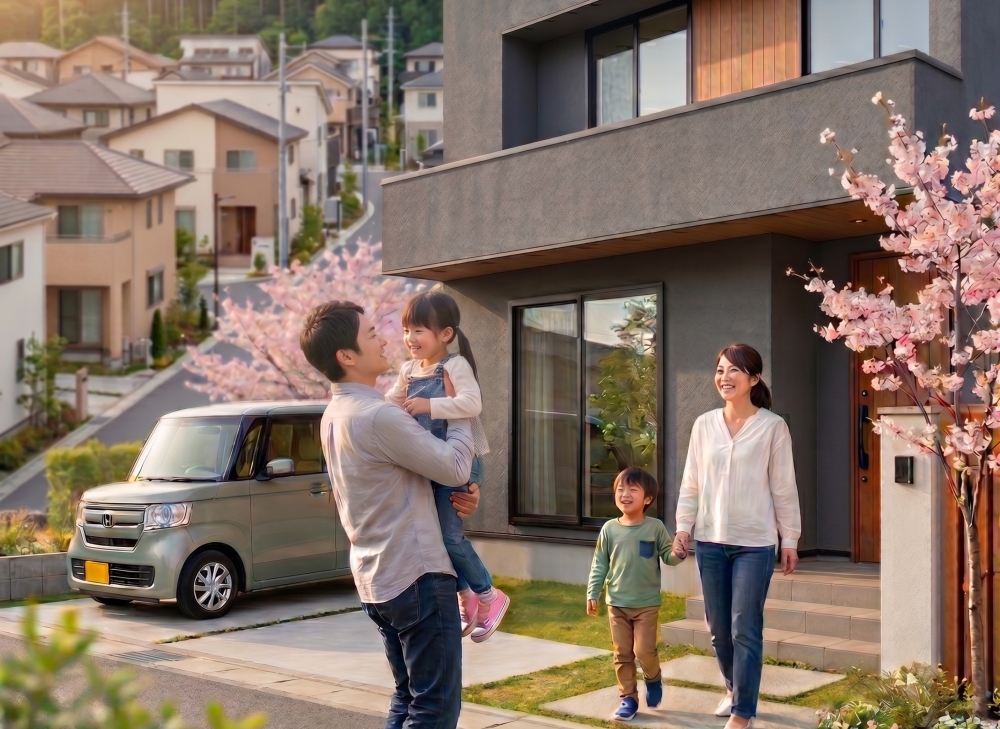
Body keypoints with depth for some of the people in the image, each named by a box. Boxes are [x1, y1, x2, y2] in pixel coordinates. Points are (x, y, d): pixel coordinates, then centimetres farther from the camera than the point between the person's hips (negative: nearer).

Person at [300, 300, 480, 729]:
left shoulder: (336, 414, 9)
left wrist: (455, 496, 3)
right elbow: (454, 467, -15)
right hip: (417, 577, -9)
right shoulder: (378, 416, -21)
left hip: (377, 578, 10)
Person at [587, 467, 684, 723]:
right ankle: (628, 699, 18)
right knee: (622, 654, 6)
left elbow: (668, 557, -2)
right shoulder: (609, 529, -2)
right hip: (617, 604, 2)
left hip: (647, 604, -2)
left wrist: (678, 553, -24)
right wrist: (592, 593, 1)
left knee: (644, 651, -3)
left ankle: (653, 679, 28)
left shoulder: (655, 527, -7)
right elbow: (599, 564, 4)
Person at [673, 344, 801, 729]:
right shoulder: (704, 424, 4)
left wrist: (789, 540, -1)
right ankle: (734, 689, 36)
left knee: (745, 629, -3)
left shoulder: (772, 427, -5)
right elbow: (691, 483, 8)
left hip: (754, 542, -4)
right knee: (718, 627, 13)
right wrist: (683, 527, 0)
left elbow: (783, 488, -3)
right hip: (710, 540, 4)